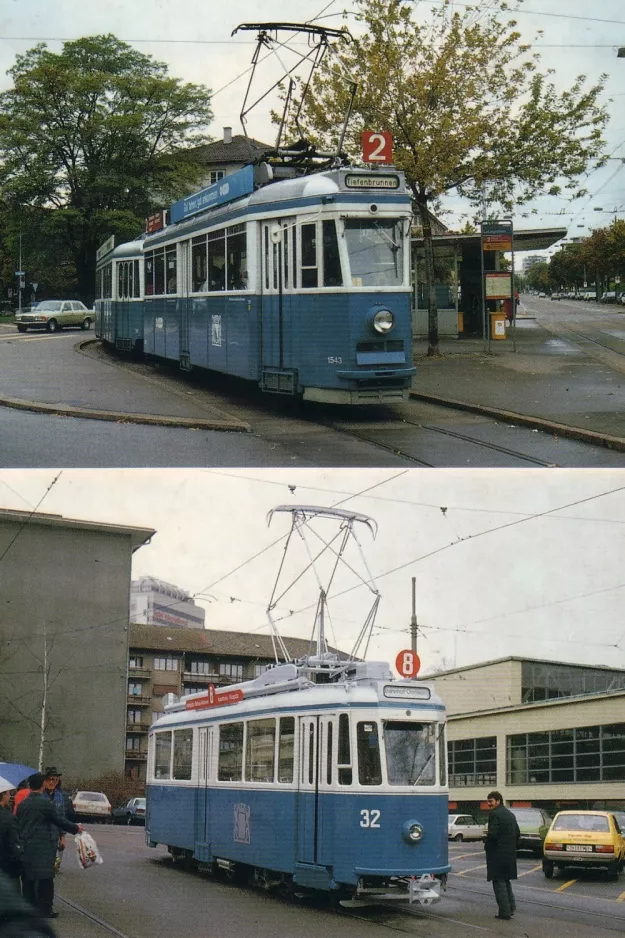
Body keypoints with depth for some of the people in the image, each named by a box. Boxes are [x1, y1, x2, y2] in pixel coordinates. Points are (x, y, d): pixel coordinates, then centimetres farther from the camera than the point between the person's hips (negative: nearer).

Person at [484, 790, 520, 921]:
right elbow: (517, 833, 16)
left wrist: (486, 845, -5)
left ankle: (504, 911, -2)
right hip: (510, 854, 8)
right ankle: (511, 907, 16)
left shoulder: (494, 814, -15)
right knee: (505, 881, 20)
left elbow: (492, 834, -23)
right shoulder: (510, 814, 13)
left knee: (499, 882, -2)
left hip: (498, 854, -8)